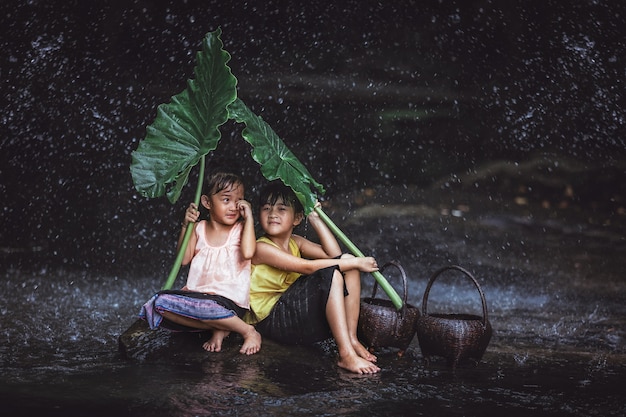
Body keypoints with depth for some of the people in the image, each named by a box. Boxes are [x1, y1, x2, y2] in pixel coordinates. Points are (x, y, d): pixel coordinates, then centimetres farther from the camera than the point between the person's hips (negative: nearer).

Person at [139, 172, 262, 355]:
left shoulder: (240, 229, 2)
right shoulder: (199, 228, 12)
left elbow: (247, 252, -20)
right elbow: (184, 259, 7)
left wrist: (249, 217, -12)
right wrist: (186, 226, 0)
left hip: (229, 299, -6)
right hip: (198, 294, 6)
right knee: (159, 302, -15)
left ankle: (248, 331, -16)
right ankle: (217, 327, -15)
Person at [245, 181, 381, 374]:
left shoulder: (296, 242, 13)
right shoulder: (261, 248, -14)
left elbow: (334, 255, -1)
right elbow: (307, 267, -23)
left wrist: (315, 219, 0)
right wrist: (355, 263, -21)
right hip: (272, 320, -8)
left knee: (347, 260, -2)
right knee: (331, 274, -28)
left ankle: (351, 339, -8)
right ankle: (346, 355, -32)